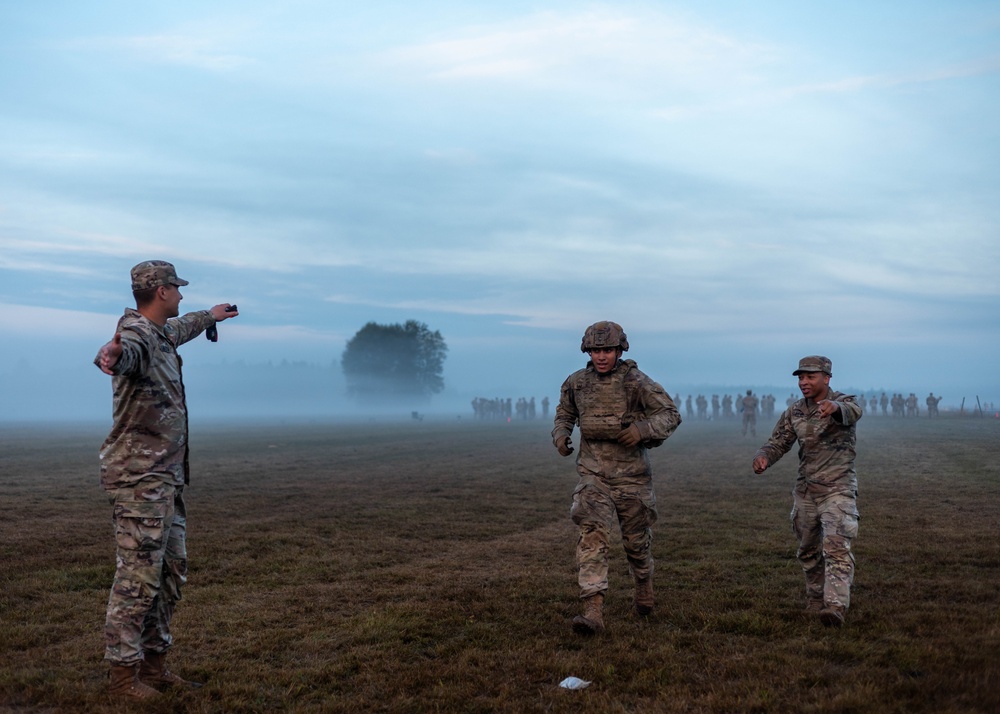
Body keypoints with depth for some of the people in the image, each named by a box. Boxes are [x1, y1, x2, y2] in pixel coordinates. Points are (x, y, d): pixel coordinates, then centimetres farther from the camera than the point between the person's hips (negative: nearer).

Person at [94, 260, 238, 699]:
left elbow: (179, 328, 40)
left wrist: (209, 316, 58)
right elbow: (127, 350, -41)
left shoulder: (161, 333, 14)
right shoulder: (138, 332, -16)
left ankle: (154, 666, 21)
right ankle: (124, 675, 4)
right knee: (138, 577, -5)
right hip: (138, 477, -10)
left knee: (171, 572, 13)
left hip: (165, 477, 10)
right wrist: (113, 355, -65)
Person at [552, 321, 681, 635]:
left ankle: (644, 584, 48)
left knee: (636, 540, 15)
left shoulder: (636, 382, -11)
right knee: (592, 536, -18)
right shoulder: (576, 383, -1)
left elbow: (671, 414, -9)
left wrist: (642, 429, -25)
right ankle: (593, 612, -22)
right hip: (593, 476, 1)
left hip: (632, 476, -1)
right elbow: (565, 414, 17)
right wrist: (560, 435, -3)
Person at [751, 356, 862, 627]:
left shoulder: (842, 402, -9)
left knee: (836, 547, -19)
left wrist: (834, 407, -59)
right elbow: (778, 442, 4)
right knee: (808, 551, 16)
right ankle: (815, 602, 33)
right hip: (805, 491, 6)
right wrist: (763, 456, -20)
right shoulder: (794, 412, 6)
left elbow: (853, 412, -33)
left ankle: (835, 607, -27)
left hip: (837, 489, -6)